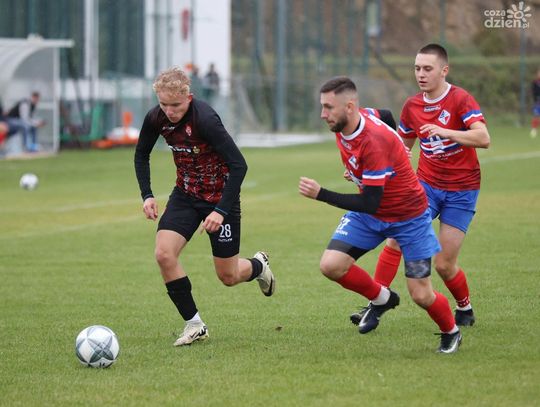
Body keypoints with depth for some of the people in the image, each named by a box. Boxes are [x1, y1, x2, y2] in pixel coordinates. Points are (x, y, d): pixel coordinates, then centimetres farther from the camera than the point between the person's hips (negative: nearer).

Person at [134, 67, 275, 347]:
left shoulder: (205, 119, -30)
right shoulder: (156, 118, -11)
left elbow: (238, 164, -28)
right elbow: (141, 155, 10)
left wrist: (221, 210, -31)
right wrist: (146, 195, -3)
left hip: (220, 197, -5)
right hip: (185, 195, 5)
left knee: (228, 277, 4)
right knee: (163, 254, -18)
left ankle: (258, 265, 41)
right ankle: (194, 324, -4)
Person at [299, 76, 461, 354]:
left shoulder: (374, 142, -34)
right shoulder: (342, 126, -9)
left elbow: (369, 204, -33)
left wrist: (320, 195, -33)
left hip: (409, 217, -7)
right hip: (370, 214, 7)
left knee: (421, 295, -6)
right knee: (331, 265, -14)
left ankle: (450, 332, 26)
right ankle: (382, 299, 12)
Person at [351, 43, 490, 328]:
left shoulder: (461, 100, -13)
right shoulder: (412, 106, 5)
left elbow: (483, 138, -27)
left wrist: (445, 131, -38)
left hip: (461, 190, -4)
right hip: (426, 184, 4)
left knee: (444, 264, -5)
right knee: (395, 240, -15)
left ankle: (465, 309, 22)